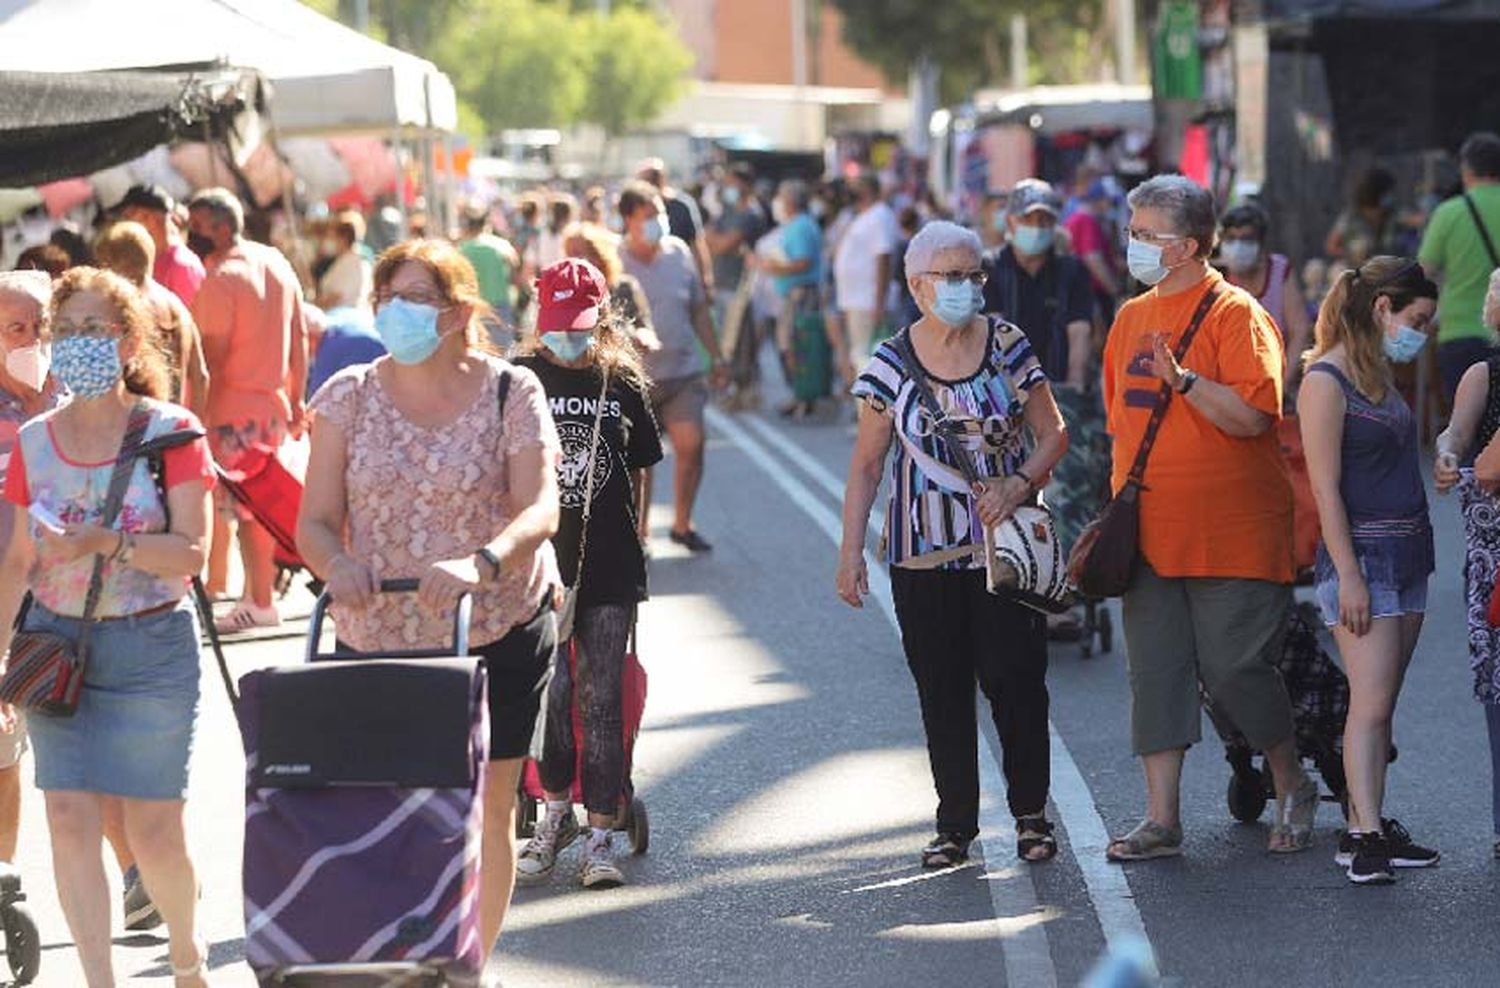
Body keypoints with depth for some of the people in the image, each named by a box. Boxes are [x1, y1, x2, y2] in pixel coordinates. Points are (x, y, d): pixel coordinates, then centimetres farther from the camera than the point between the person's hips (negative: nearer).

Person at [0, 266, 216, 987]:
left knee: (153, 829, 2)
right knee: (69, 818, -6)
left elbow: (191, 553, -12)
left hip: (151, 645, -3)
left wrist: (107, 542, -25)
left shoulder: (171, 431, -6)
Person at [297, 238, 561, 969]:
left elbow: (539, 508, -16)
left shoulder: (510, 393, -5)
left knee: (487, 802, 4)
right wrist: (338, 564, -24)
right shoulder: (349, 397, 1)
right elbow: (315, 522, 0)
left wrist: (481, 563, -36)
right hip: (377, 637, 1)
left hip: (499, 633, -1)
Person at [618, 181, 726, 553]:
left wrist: (715, 356, 13)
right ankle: (638, 530, 20)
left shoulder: (679, 253, 4)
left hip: (683, 372, 3)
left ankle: (681, 524, 9)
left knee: (690, 443, -8)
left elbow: (699, 310, 14)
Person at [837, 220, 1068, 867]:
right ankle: (956, 825, 11)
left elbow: (1053, 436, 6)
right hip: (924, 555, 0)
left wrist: (1018, 484, -13)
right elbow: (866, 465, 3)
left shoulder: (1006, 347, 1)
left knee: (1015, 680, -3)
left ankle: (1030, 813, 11)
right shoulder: (892, 364, -1)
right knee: (942, 691, 3)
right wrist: (851, 554, -3)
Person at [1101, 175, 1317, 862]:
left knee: (1234, 670, -4)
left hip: (1230, 536, -6)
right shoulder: (1131, 318, 13)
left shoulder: (1235, 314, -9)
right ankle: (1161, 819, 6)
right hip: (1149, 535, 6)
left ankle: (1293, 787, 20)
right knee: (1156, 671, 3)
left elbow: (1253, 415, -19)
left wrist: (1184, 378, -29)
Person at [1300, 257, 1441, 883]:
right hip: (1362, 555, -9)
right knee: (1370, 702, -14)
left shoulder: (1380, 378, 16)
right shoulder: (1326, 382, -11)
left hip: (1407, 554, 9)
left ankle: (1365, 829, 10)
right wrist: (1348, 574, -19)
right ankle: (1366, 837, -17)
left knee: (1380, 705, 8)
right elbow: (1326, 488, -15)